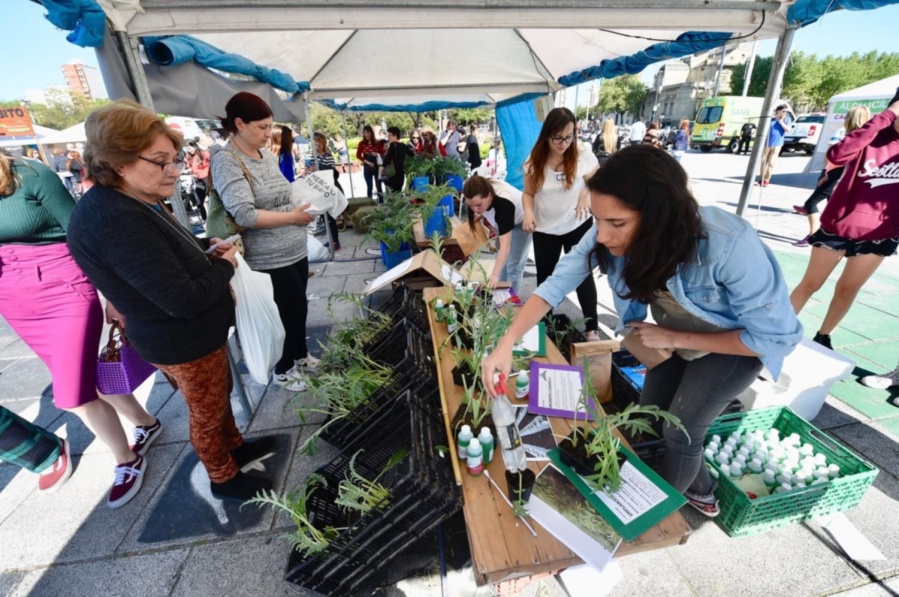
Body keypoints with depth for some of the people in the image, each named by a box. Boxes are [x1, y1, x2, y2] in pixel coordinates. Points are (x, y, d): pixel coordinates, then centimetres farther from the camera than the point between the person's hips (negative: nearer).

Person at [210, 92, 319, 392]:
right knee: (288, 313, 7)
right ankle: (284, 370, 31)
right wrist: (293, 217, -19)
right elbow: (244, 214, -24)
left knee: (299, 308, 20)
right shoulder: (226, 161, -14)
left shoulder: (268, 157, 10)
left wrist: (305, 205, 2)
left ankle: (300, 354, 43)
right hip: (269, 261, -7)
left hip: (296, 251, 7)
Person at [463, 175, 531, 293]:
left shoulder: (504, 203, -45)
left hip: (521, 222, -6)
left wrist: (495, 275, -56)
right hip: (502, 220, 7)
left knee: (513, 265, -7)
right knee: (501, 261, 13)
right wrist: (480, 215, -15)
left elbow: (505, 246, -50)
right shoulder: (480, 192, -27)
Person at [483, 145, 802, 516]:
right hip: (675, 335, 5)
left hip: (739, 342, -4)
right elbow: (558, 283, -27)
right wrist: (506, 343, -36)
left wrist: (672, 338, -27)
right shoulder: (610, 232, -30)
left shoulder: (729, 246, -41)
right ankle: (701, 492, 43)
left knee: (680, 430, 2)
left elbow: (777, 337, -28)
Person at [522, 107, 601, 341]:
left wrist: (587, 194, -21)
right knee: (544, 276, 13)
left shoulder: (583, 156, -12)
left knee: (582, 275, 4)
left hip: (577, 226, -2)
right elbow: (528, 192, 2)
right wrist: (528, 212, -18)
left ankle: (592, 327, 16)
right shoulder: (535, 161, -7)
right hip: (544, 229, 2)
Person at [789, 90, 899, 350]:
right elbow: (836, 155, -31)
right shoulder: (874, 137, -8)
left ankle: (823, 338, 26)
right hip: (839, 226, -4)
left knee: (848, 289, 13)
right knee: (810, 284, 5)